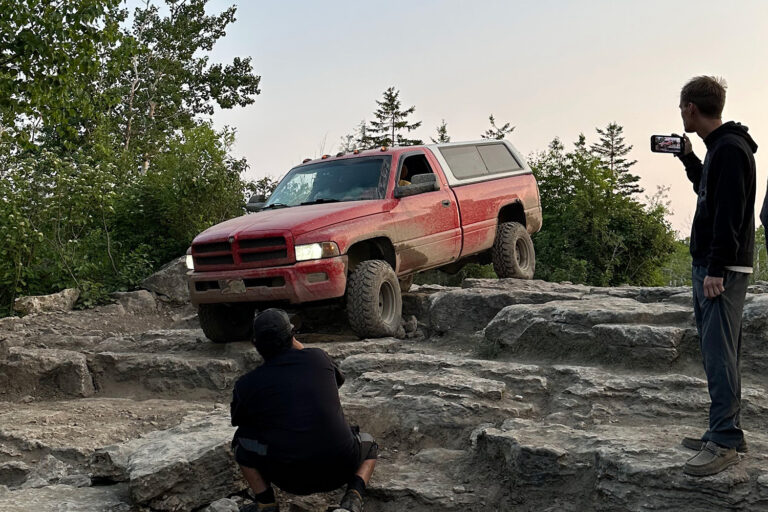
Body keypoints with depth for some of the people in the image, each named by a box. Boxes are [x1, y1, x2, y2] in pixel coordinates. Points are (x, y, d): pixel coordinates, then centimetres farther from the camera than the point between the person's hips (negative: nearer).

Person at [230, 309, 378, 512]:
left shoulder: (246, 385, -1)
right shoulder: (318, 358, 3)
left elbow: (238, 420, 20)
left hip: (290, 479, -1)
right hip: (338, 471, 1)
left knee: (241, 438, 22)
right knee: (367, 443, 32)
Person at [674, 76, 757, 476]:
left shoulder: (730, 149, -15)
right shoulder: (718, 147, 16)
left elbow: (729, 214, -22)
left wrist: (716, 270, -24)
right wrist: (689, 160, 23)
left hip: (723, 270, -10)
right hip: (707, 266, 10)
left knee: (719, 352, -11)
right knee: (715, 350, 13)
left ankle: (725, 442, -8)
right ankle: (725, 432, 20)